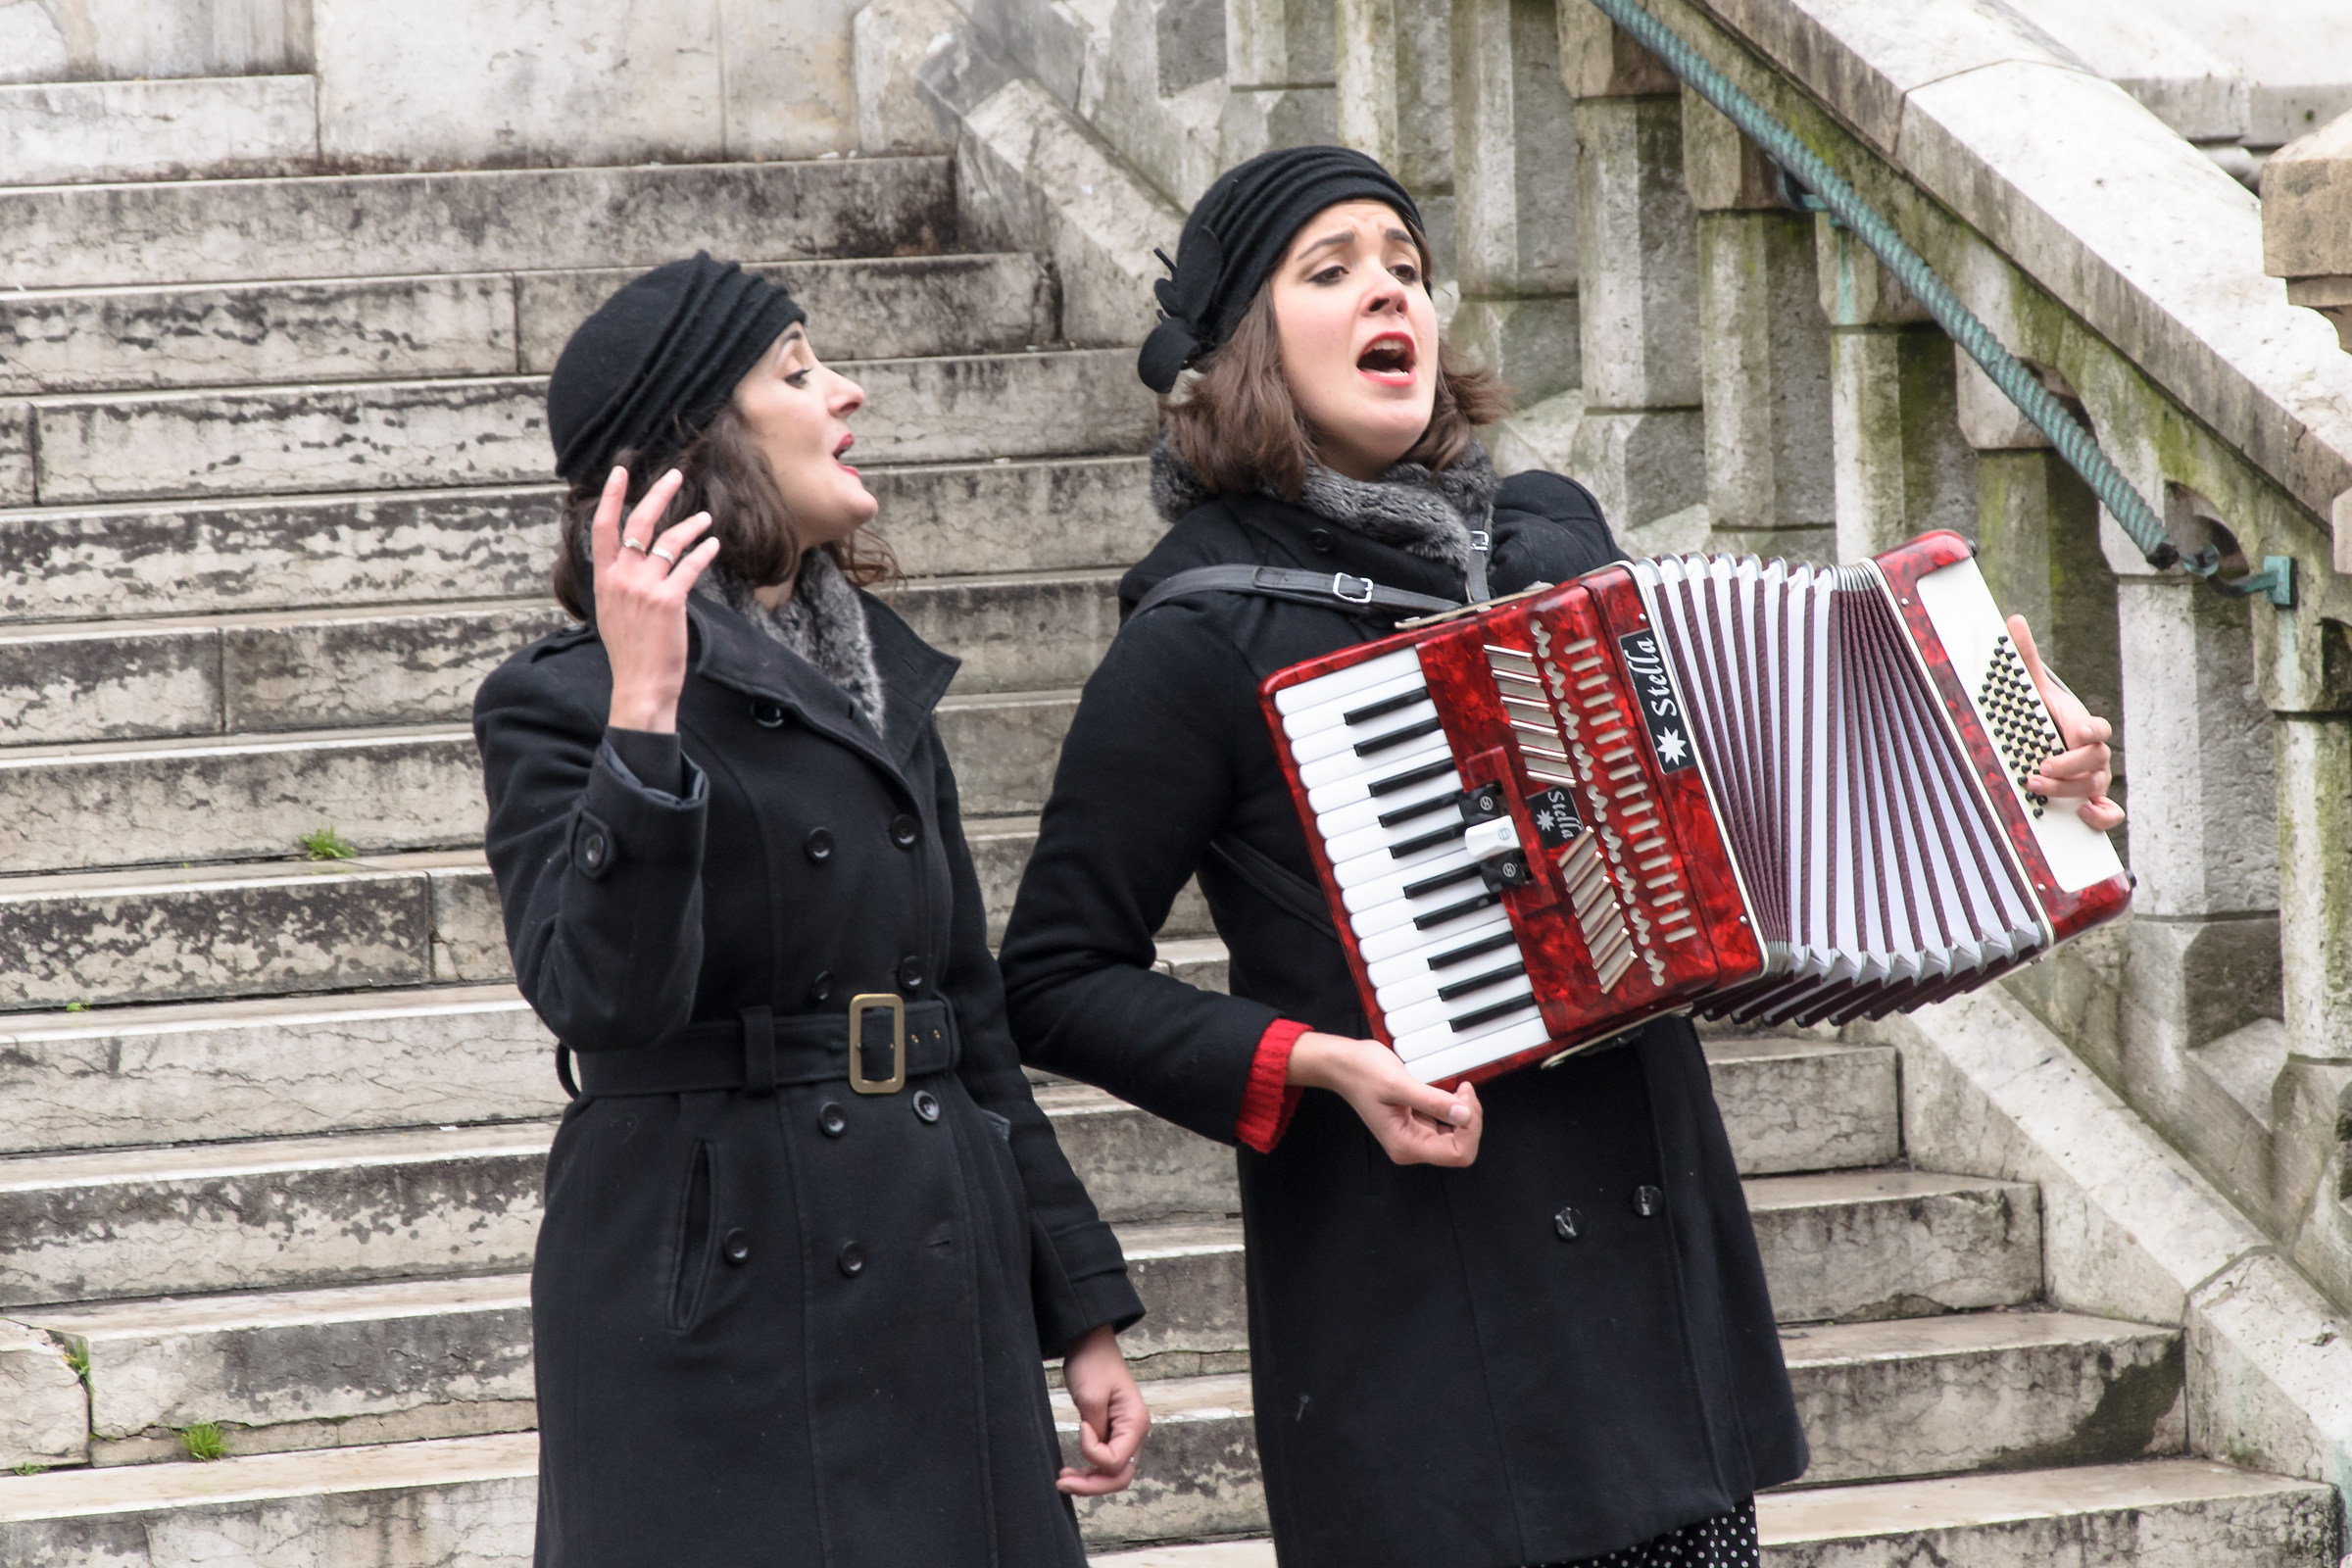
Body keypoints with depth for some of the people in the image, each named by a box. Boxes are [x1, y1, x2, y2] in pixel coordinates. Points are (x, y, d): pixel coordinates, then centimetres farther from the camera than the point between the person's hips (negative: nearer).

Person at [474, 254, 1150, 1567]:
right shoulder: (561, 704, -6)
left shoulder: (881, 682, 15)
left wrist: (1080, 1307, 16)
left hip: (941, 1309, 6)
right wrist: (643, 712, -29)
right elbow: (600, 994, -22)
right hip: (722, 1328, -6)